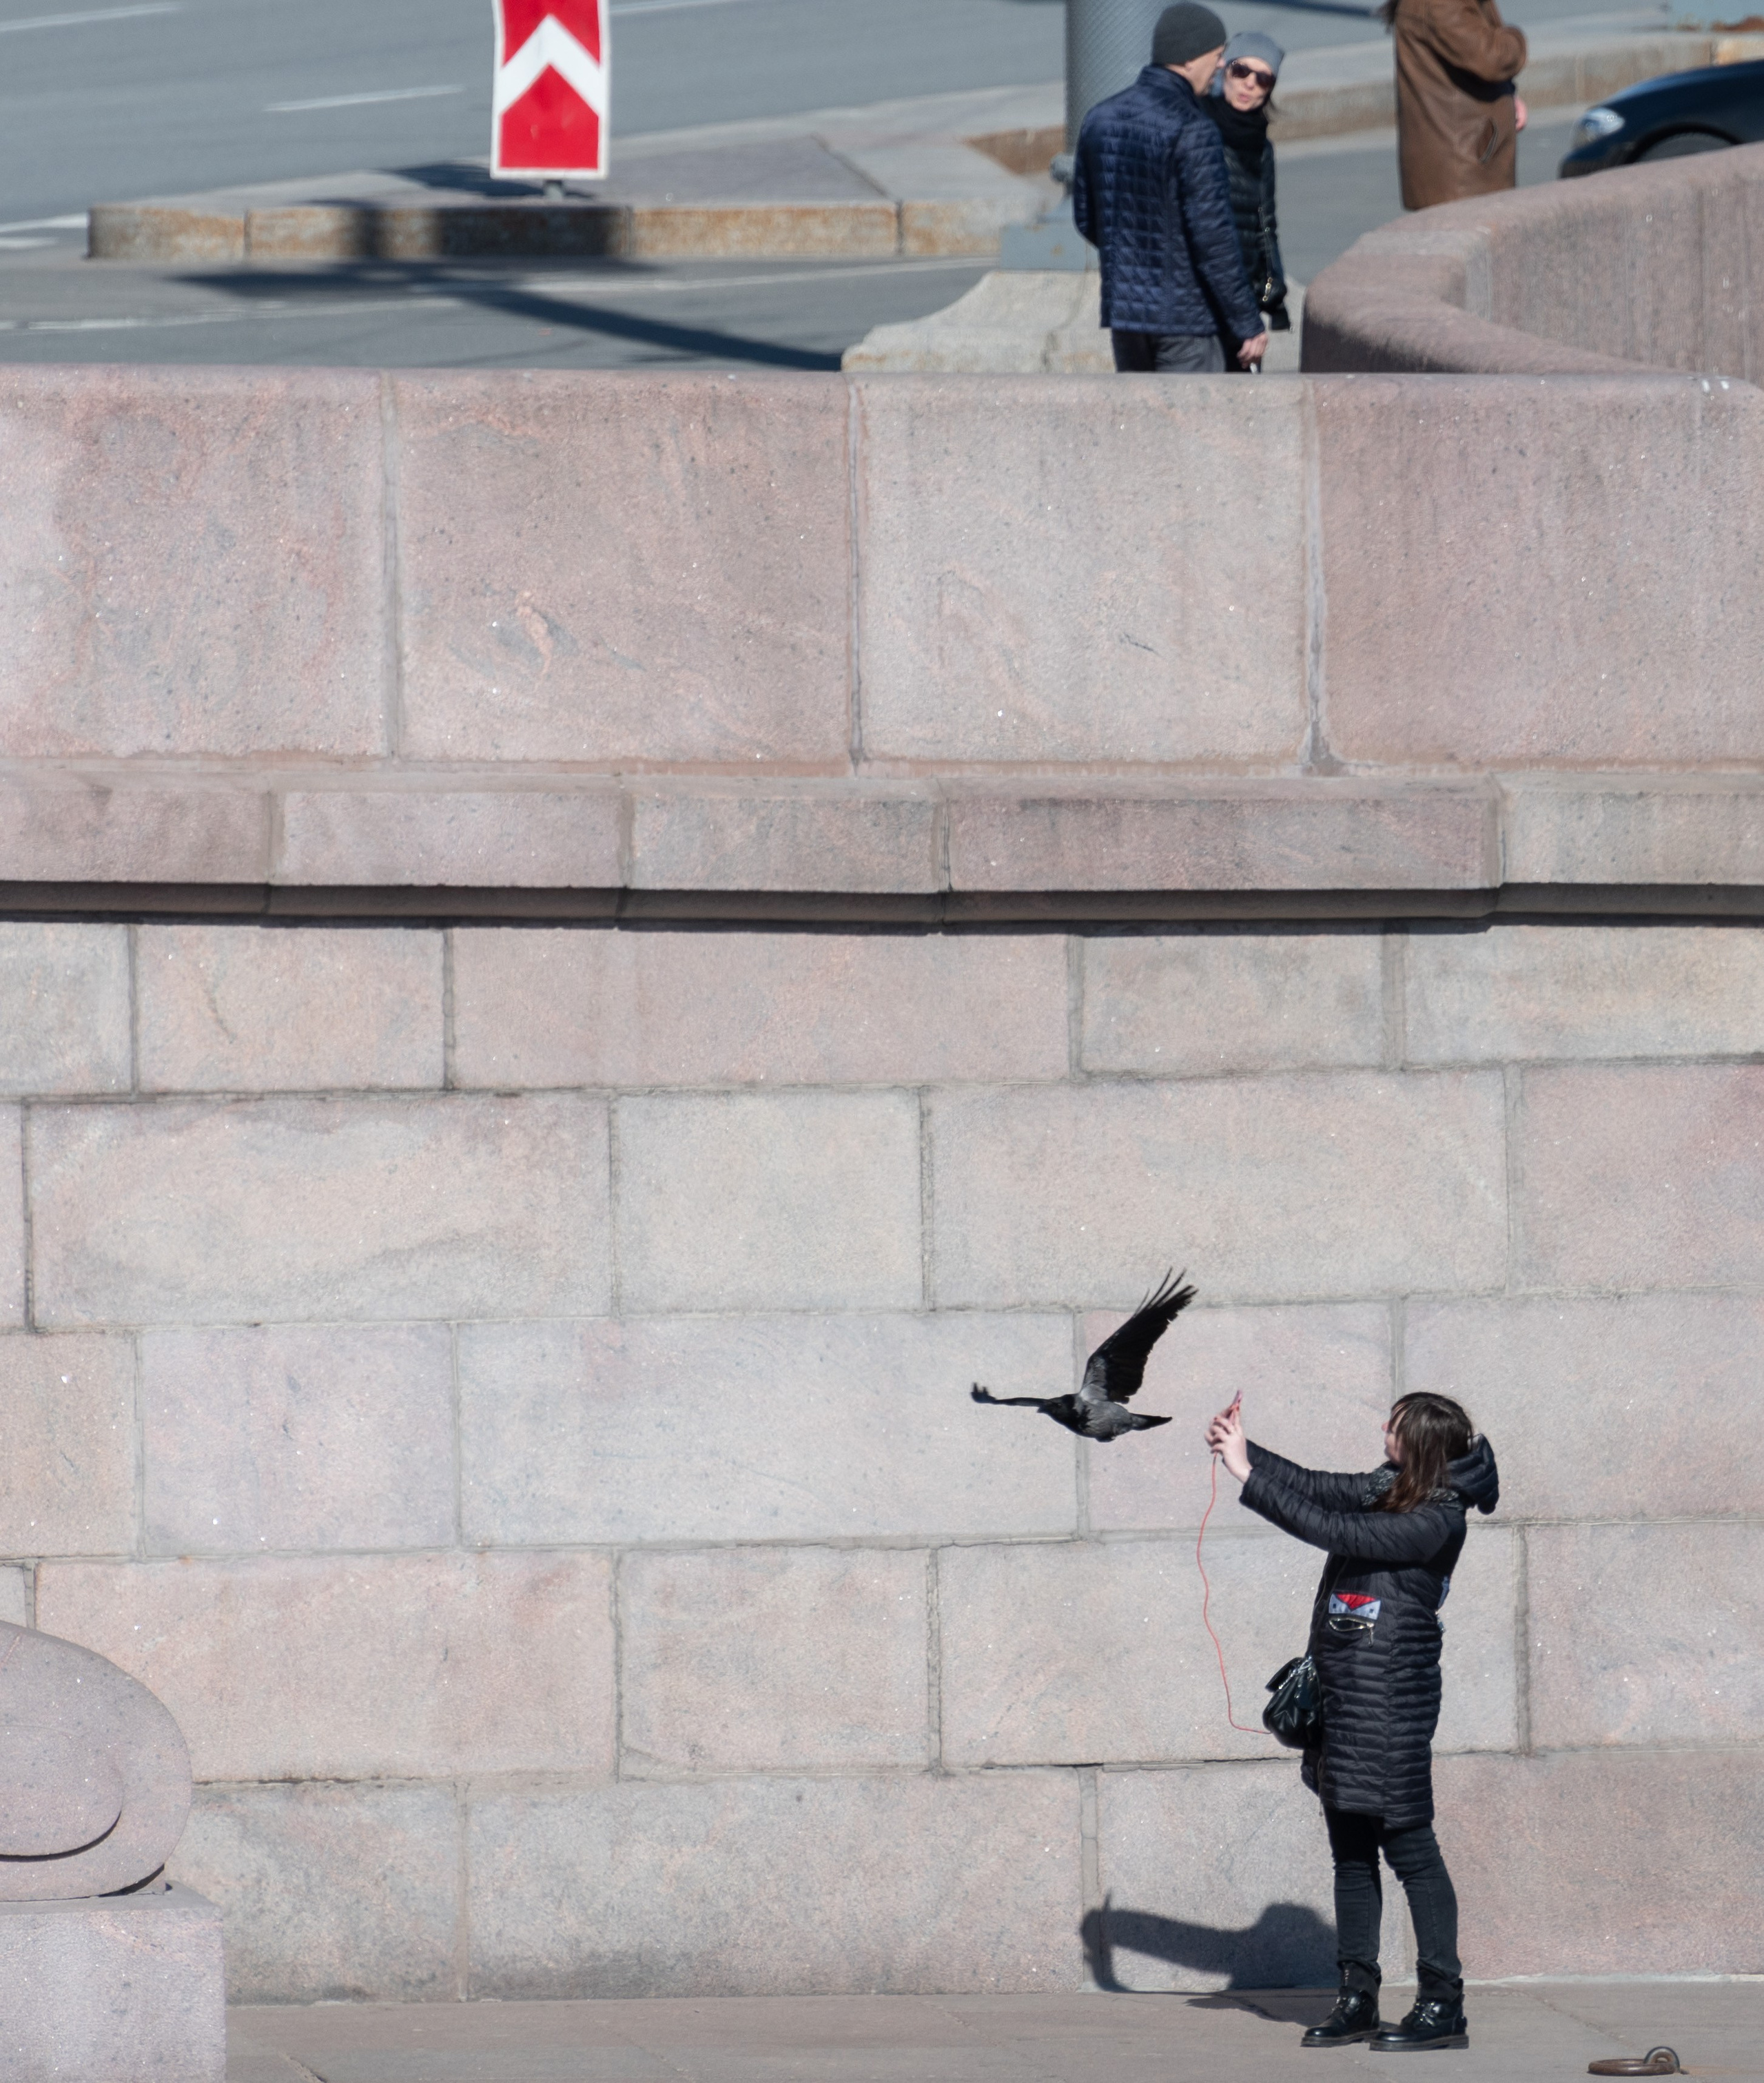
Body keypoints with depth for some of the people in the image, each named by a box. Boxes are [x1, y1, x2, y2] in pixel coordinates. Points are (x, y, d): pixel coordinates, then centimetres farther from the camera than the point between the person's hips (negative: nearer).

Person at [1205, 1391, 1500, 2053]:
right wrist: (1242, 1450, 5)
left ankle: (1443, 2005, -5)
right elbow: (1318, 1488, 16)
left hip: (1391, 1693, -9)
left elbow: (1336, 1532, -22)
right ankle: (1357, 1998, 18)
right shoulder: (1392, 1488, 9)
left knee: (1409, 1843, -7)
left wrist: (1250, 1476, -20)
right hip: (1341, 1692, 9)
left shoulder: (1437, 1520, -17)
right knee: (1351, 1849, 12)